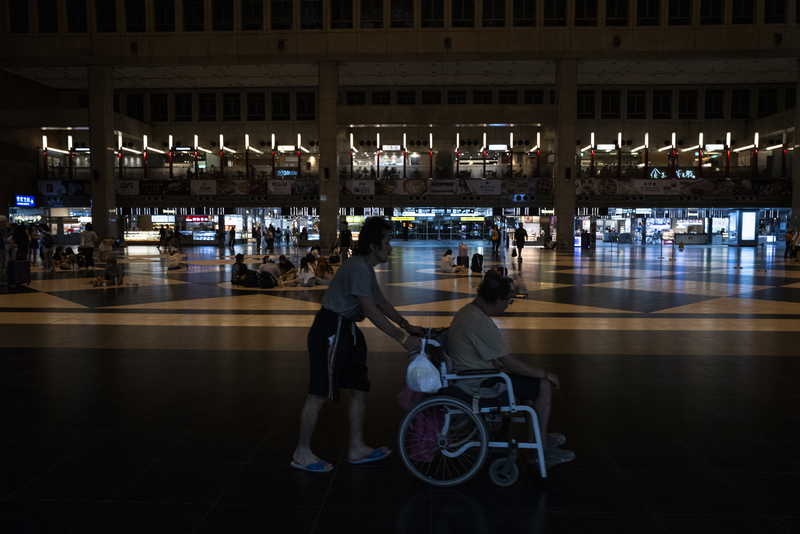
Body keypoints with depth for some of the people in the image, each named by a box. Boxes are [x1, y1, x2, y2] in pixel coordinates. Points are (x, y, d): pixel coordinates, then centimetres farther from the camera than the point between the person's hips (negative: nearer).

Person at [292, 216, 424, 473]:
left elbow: (381, 301, 22)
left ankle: (356, 448, 24)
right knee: (319, 394, -1)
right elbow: (371, 310, -27)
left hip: (346, 331, 10)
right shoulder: (357, 268, -20)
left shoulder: (366, 269, 13)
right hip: (330, 330, -10)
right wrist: (402, 338, -26)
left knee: (360, 389, 13)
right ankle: (302, 454, 14)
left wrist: (406, 325, 12)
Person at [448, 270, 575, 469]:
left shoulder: (468, 311, 6)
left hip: (470, 375, 10)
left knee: (533, 379, 19)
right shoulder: (481, 323, -27)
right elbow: (510, 364, -22)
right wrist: (545, 374, -9)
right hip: (479, 384, -10)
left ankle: (536, 438, 25)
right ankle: (541, 450, 7)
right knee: (544, 386, -6)